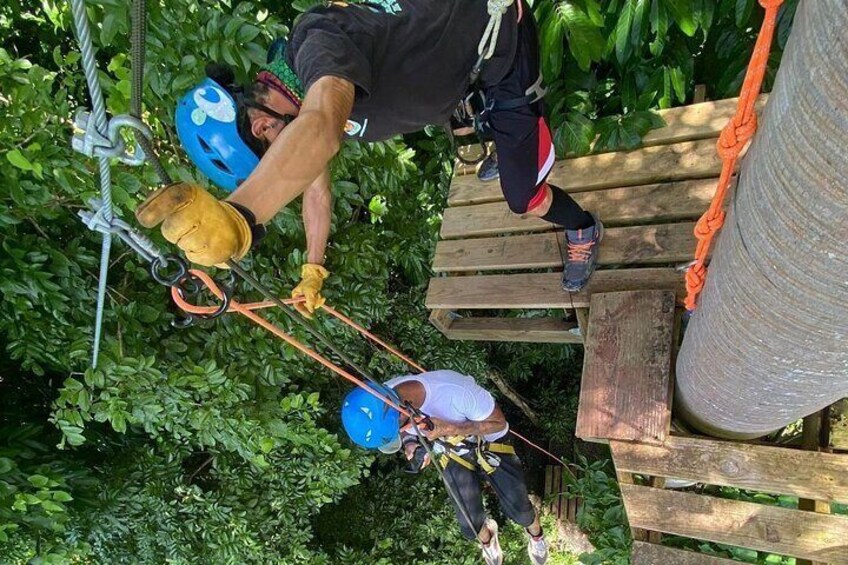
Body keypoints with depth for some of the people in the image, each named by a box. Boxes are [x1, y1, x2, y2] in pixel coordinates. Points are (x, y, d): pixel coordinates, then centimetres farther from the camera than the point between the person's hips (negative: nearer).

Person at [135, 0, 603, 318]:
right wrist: (312, 270, 9)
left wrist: (237, 218, -76)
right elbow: (315, 184, 3)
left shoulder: (316, 45, -36)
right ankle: (502, 147, 71)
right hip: (463, 38, 8)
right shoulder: (283, 89, -7)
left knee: (524, 199, -2)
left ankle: (581, 229, 29)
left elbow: (320, 130, -61)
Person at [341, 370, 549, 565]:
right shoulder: (383, 397, -27)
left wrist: (451, 428, -40)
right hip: (453, 454, 3)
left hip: (489, 444, -3)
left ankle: (535, 533, 41)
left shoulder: (455, 390, -43)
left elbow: (499, 423, -26)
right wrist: (410, 445, -27)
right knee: (470, 527, 3)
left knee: (519, 512, 3)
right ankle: (486, 537, 42)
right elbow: (404, 431, -3)